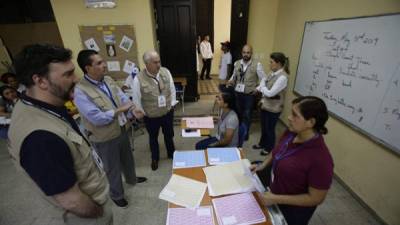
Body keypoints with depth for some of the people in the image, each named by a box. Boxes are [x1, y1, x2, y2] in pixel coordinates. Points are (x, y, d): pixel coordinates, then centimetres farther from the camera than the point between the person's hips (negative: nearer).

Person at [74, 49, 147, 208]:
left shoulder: (108, 80, -1)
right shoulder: (81, 91, -24)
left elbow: (123, 97, -1)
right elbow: (97, 118, -28)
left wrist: (133, 109, -22)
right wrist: (119, 110, -18)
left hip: (121, 129, 7)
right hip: (104, 138, -6)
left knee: (128, 158, 27)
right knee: (112, 167, 15)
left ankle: (131, 179, 55)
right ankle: (116, 195, 41)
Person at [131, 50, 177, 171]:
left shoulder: (166, 72, -10)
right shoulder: (138, 79, -22)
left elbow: (172, 89, 2)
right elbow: (136, 100, -11)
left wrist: (172, 104, 3)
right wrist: (143, 113, -4)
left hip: (168, 113, 3)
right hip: (151, 117, -2)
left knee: (169, 135, 23)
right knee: (153, 138, 21)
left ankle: (171, 153, 51)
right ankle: (155, 159, 46)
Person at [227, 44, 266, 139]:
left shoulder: (257, 64, -10)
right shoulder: (237, 63, 2)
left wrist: (258, 89, -15)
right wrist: (230, 81, -4)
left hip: (250, 95, -3)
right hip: (237, 93, 4)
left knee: (247, 115, 9)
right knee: (238, 113, 17)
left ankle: (245, 134, 29)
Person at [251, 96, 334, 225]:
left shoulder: (320, 158, -34)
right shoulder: (290, 134, -15)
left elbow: (316, 198, -24)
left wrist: (276, 199, -24)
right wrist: (263, 165, -4)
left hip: (294, 211, -5)